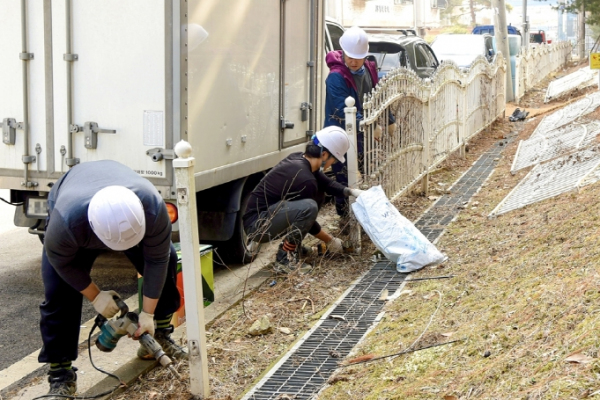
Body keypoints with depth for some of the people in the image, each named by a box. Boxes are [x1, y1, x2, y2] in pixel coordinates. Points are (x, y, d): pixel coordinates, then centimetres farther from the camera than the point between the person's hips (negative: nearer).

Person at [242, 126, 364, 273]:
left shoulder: (298, 159, 3)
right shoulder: (304, 178, -24)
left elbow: (326, 183, 16)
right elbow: (307, 214, -12)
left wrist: (350, 191, 0)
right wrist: (330, 241, 1)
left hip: (269, 214, 10)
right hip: (257, 225, -10)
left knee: (317, 194, 12)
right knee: (309, 207, -30)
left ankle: (291, 244, 16)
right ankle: (285, 259, -15)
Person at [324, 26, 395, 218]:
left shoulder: (369, 69, 3)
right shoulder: (336, 77, -22)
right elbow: (345, 112, -29)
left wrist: (390, 120, 16)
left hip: (363, 136, 8)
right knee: (345, 183, 0)